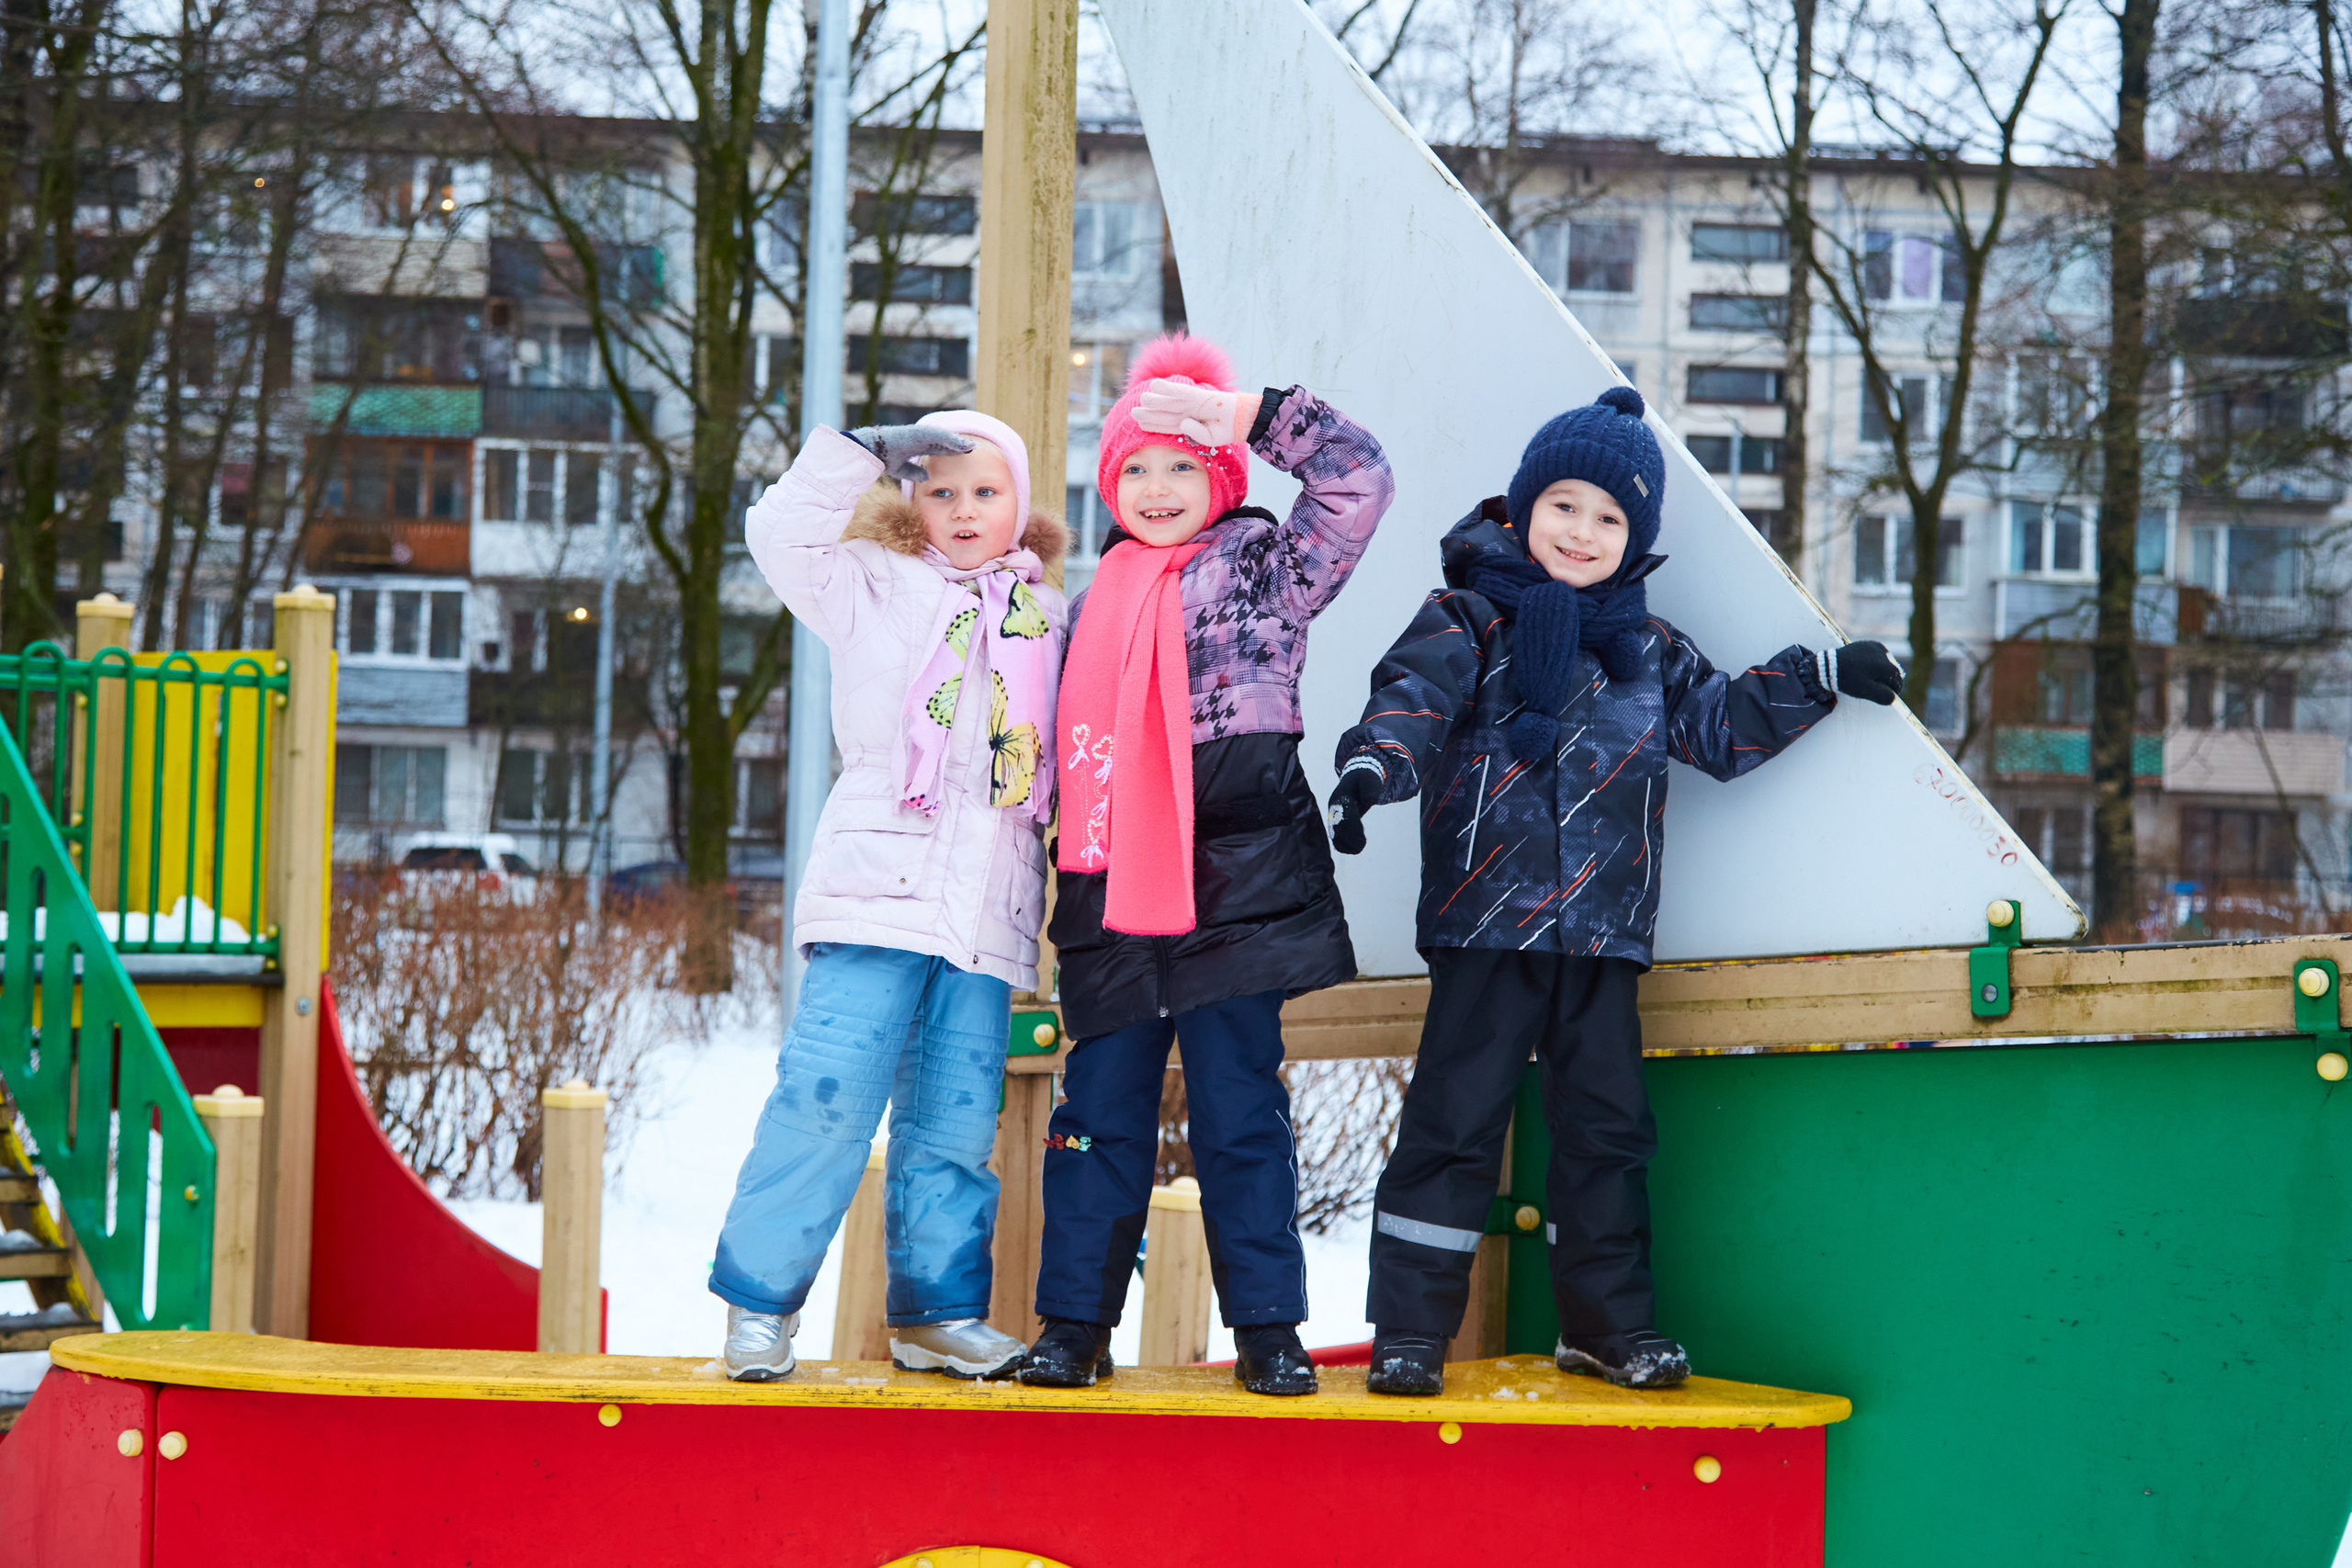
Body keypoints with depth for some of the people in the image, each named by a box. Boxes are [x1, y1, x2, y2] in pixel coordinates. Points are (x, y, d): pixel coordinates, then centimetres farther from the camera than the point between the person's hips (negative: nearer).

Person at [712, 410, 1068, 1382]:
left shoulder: (1048, 619, 19)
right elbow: (782, 533, -4)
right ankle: (761, 1300, -1)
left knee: (957, 1116, 4)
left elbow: (1068, 754, 26)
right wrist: (869, 452, -7)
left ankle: (938, 1311, 13)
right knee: (830, 1092, -12)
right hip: (881, 892, -4)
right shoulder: (878, 588, 9)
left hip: (988, 911, 4)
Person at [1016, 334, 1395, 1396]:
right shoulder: (1097, 601, 17)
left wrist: (1241, 413, -14)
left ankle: (1268, 1326, 7)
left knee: (1240, 1114, 0)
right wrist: (1069, 873, 17)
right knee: (1100, 1110, 5)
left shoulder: (1261, 568, 4)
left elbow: (1359, 481, -9)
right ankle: (1075, 1320, 11)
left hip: (1234, 889, -4)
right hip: (1114, 897, 4)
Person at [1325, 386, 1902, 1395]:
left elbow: (1723, 724, 23)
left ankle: (1609, 1322, 20)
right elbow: (1416, 697, -16)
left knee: (1608, 1127, 9)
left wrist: (1820, 679, 14)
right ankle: (1409, 1329, 0)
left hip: (1603, 932, 5)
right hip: (1486, 922, -5)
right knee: (1454, 1122, -5)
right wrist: (1371, 766, -36)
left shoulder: (1649, 652, 15)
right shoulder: (1470, 620, -1)